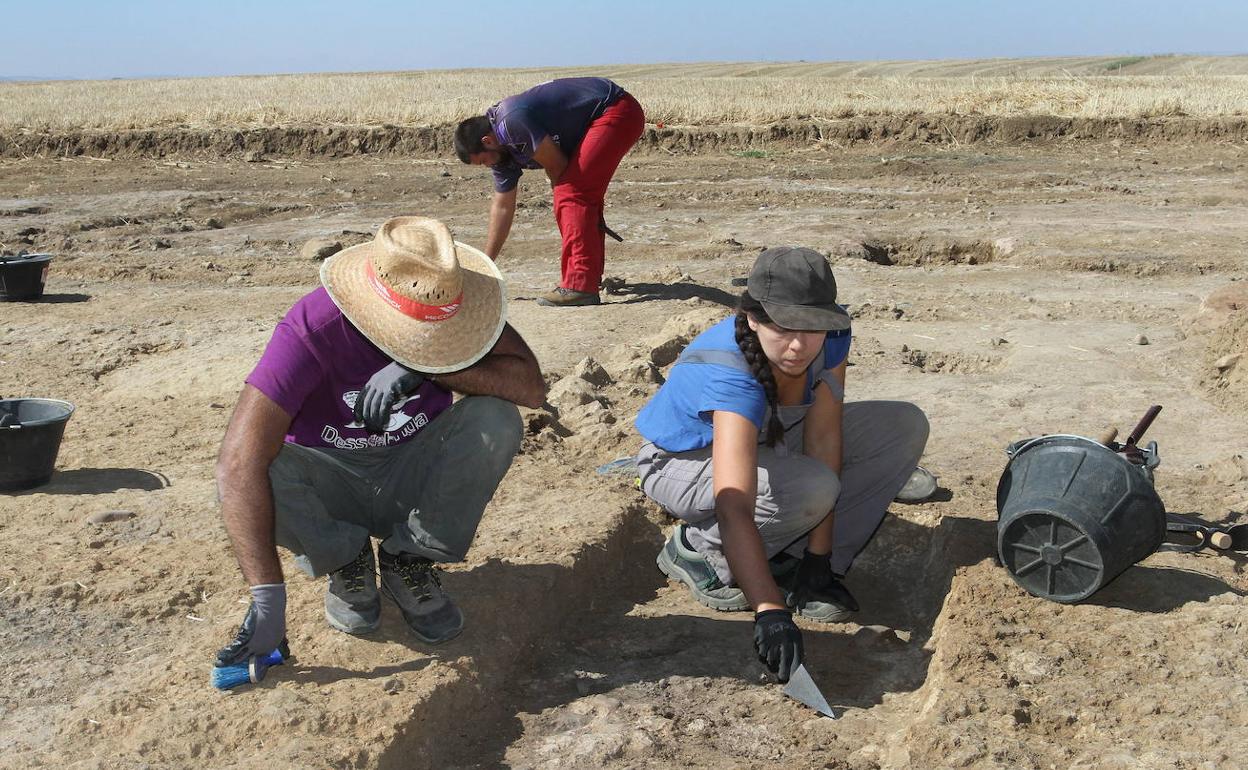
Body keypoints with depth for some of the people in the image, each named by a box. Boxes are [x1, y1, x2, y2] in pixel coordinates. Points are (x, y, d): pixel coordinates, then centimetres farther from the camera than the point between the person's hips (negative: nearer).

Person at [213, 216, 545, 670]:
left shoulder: (452, 306, -17)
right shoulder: (314, 327, -29)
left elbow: (531, 386, -26)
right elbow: (240, 460, -37)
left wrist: (426, 369, -37)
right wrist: (268, 599, -43)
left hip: (411, 479, 2)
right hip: (329, 482, -2)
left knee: (496, 419, -26)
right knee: (252, 476, -35)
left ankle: (408, 561, -5)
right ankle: (347, 560, -2)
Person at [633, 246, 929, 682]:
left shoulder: (830, 339, -22)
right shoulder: (730, 377, -40)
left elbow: (823, 440, -21)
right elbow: (735, 508, -49)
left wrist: (818, 557, -21)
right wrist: (770, 612, -56)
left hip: (767, 440, 7)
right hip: (680, 463, -7)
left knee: (905, 426, -8)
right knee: (812, 487, -36)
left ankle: (794, 562, -6)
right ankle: (695, 549, -9)